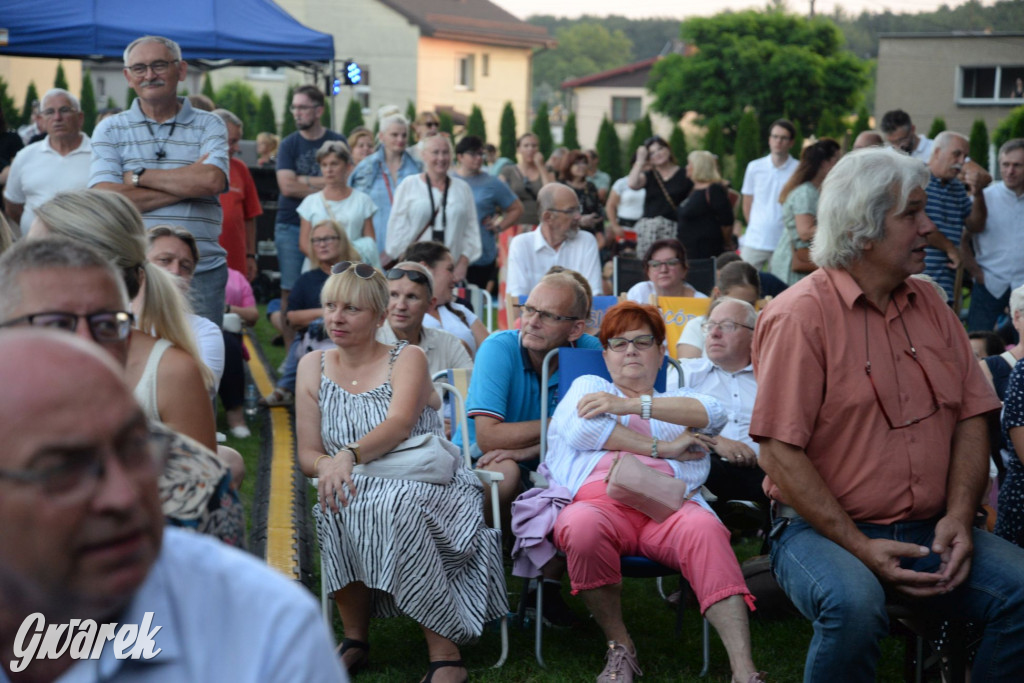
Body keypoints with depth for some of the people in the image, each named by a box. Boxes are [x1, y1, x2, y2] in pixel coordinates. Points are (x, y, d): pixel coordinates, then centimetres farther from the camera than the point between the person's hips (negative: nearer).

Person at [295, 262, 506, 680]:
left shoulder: (407, 359, 0)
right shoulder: (314, 367, 11)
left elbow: (399, 425, -20)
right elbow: (307, 453, 5)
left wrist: (350, 454, -39)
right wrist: (330, 467, -20)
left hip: (429, 491, -3)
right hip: (360, 490, 3)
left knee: (391, 505, -37)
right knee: (337, 504, -33)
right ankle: (355, 639, -14)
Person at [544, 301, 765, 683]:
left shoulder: (680, 400, 32)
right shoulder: (588, 387, 29)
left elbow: (712, 414, 6)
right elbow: (581, 429, 4)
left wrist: (632, 404, -2)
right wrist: (662, 447, 3)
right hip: (599, 499, -1)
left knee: (705, 528, -35)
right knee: (583, 526, -38)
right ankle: (619, 647, -17)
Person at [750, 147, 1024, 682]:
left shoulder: (929, 304, 11)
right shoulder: (800, 315, -9)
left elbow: (971, 418, 10)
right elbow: (779, 452, -14)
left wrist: (959, 517, -6)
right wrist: (860, 548, -17)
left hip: (929, 532, 6)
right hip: (822, 530, -5)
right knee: (853, 604, -35)